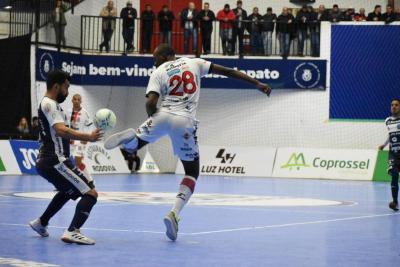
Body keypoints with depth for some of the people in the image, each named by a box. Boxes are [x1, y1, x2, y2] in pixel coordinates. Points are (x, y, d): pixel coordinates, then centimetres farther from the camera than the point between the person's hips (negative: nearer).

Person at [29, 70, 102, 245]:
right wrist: (88, 137, -38)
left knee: (69, 190, 36)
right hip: (55, 161, -11)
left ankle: (41, 223, 43)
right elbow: (61, 130, -30)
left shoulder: (49, 104, 18)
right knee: (90, 193, -17)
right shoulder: (50, 105, -14)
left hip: (46, 161, 11)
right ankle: (72, 232, -29)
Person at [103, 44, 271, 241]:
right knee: (192, 173, 14)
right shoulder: (194, 63, 14)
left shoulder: (158, 72, 8)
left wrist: (153, 119, 14)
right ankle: (174, 213, -6)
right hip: (186, 121, 0)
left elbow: (150, 102, -7)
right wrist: (257, 83, 14)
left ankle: (131, 137, -15)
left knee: (133, 145, 24)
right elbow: (228, 71, 12)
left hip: (163, 116, 0)